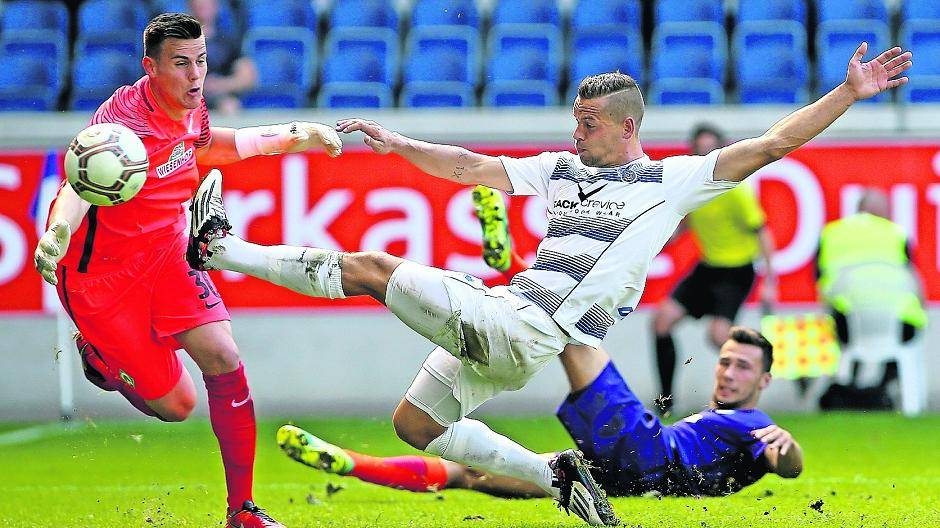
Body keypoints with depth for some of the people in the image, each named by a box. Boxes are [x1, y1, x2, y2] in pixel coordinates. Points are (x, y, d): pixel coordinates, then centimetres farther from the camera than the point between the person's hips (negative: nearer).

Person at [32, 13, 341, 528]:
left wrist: (292, 136, 22)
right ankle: (95, 352, 28)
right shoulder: (125, 118, -28)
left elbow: (210, 145, 23)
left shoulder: (190, 110, -3)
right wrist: (58, 231, -68)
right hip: (100, 271, -6)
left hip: (165, 254, 6)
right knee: (175, 404, -4)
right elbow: (81, 182, -47)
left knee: (223, 359, -12)